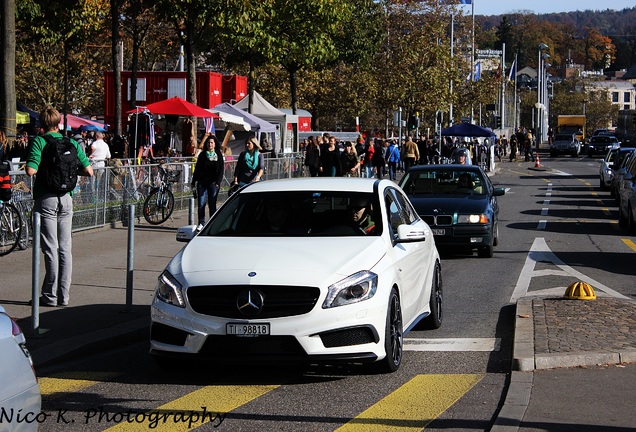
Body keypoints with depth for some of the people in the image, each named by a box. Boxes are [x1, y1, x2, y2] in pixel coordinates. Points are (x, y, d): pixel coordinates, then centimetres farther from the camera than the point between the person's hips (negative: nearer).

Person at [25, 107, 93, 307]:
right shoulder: (72, 143, 5)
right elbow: (89, 171, 4)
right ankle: (63, 296, 11)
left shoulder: (39, 142, -7)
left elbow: (30, 170, -18)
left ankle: (50, 296, 1)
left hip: (46, 198, -4)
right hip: (66, 198, 4)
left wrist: (42, 168, 4)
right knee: (65, 249, 8)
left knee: (51, 249, -2)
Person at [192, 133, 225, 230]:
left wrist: (218, 182, -10)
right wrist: (193, 183, 4)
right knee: (201, 204, -5)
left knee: (212, 204, 0)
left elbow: (221, 170, 2)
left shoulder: (219, 156, 6)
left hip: (213, 183, -1)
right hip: (202, 183, 1)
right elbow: (197, 169, 10)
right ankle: (201, 223, 4)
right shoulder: (202, 155, 8)